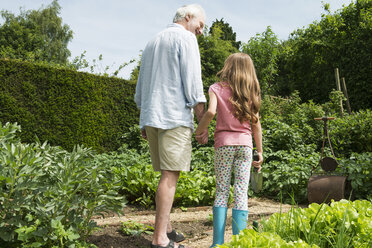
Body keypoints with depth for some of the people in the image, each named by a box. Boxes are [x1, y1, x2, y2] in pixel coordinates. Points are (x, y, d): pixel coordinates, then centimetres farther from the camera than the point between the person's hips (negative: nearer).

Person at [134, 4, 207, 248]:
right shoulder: (185, 38, -1)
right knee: (170, 175, -8)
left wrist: (145, 121, 26)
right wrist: (202, 118, -7)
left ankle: (166, 228, 16)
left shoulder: (153, 41, 24)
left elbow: (141, 85, 24)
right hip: (175, 117, -8)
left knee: (168, 173, 13)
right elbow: (192, 81, -10)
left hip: (151, 117, 8)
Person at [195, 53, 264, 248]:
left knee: (221, 191, 5)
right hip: (245, 144, 2)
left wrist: (199, 131, -1)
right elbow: (256, 124, 9)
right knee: (241, 193, 3)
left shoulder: (217, 88, 2)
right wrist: (260, 151, 15)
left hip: (224, 143, -1)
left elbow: (210, 112, -16)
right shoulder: (251, 93, 9)